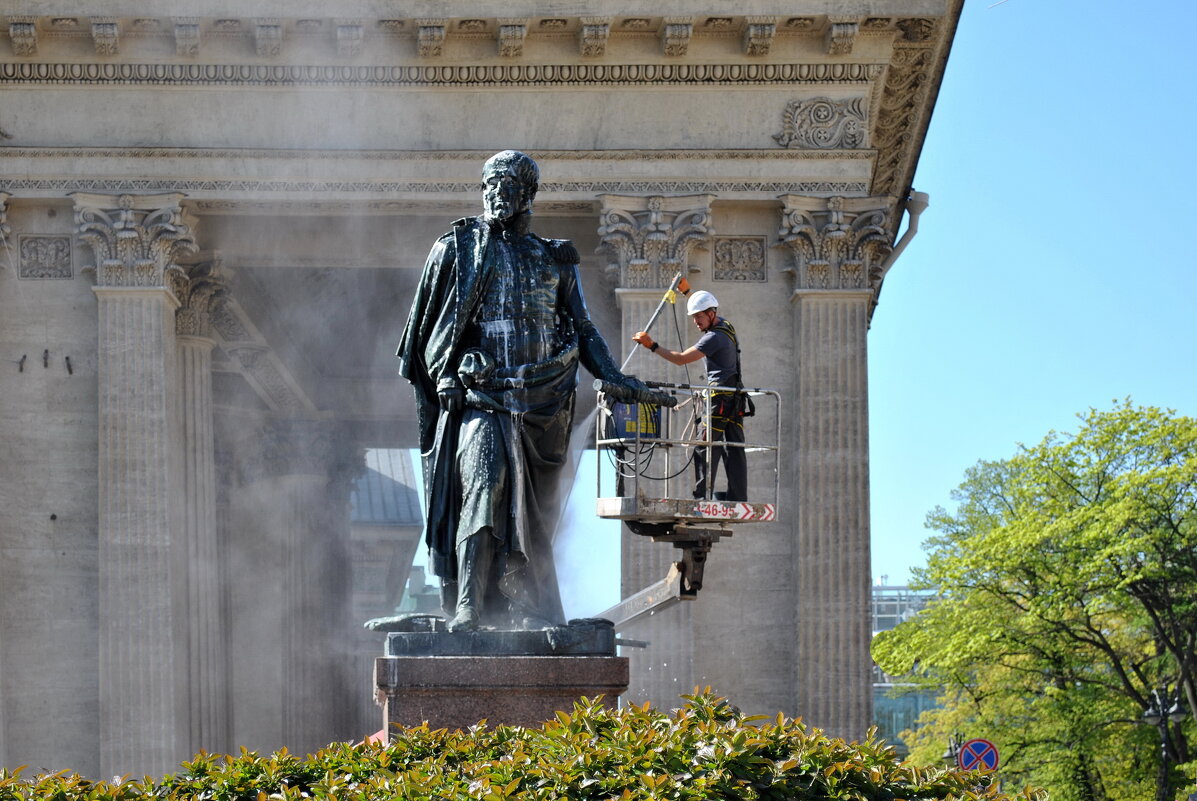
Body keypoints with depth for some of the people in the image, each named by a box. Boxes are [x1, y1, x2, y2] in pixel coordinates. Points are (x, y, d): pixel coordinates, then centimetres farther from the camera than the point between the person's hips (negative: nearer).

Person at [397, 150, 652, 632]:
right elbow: (425, 325, 12)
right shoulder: (457, 249, 9)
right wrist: (426, 392, 5)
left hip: (541, 403, 3)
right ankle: (466, 606, -28)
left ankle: (536, 612, 15)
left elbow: (583, 330, 20)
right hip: (479, 395, -3)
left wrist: (613, 376, 7)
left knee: (534, 512, 6)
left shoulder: (554, 260, 16)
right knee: (483, 479, -24)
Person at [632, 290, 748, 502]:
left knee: (705, 448, -9)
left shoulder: (714, 338, -16)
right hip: (735, 399, 10)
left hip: (720, 398, -10)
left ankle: (702, 497, -13)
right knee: (734, 449, 6)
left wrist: (653, 346, -19)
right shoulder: (725, 326, 13)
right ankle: (738, 497, 4)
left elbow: (681, 358, -20)